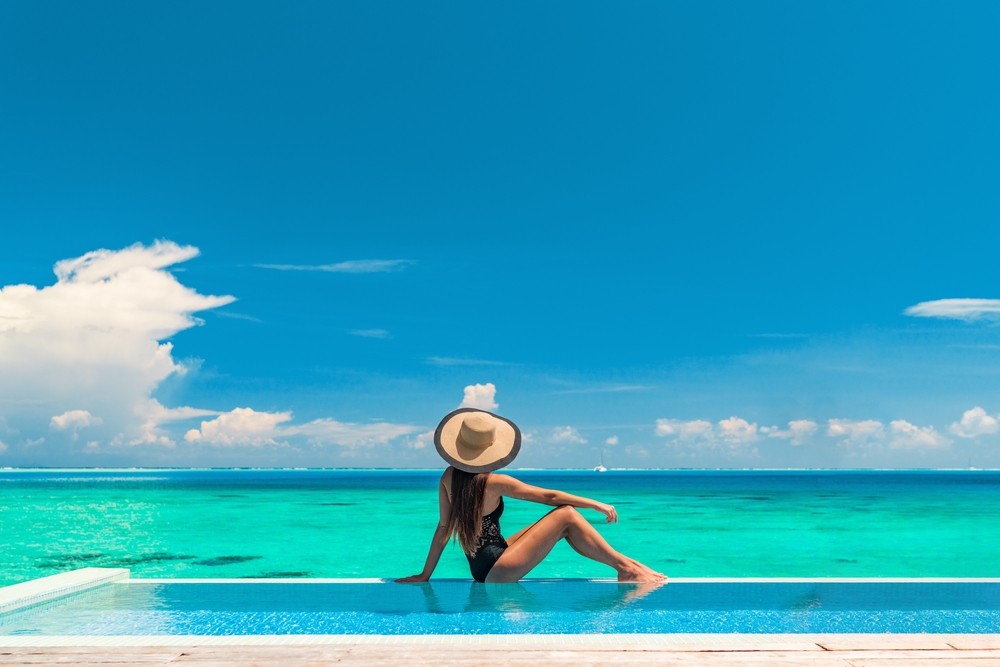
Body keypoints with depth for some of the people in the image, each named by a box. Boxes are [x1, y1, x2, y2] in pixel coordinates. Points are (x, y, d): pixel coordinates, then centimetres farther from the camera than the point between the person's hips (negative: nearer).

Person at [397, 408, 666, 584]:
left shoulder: (449, 477, 2)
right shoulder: (493, 483, -17)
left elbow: (443, 527, 5)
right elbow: (550, 496, -10)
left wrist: (425, 575, 12)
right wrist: (598, 505, -1)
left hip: (483, 566, 8)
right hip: (494, 573, -8)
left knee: (562, 519, 9)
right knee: (566, 514, -9)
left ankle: (626, 565, 9)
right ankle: (625, 566, 0)